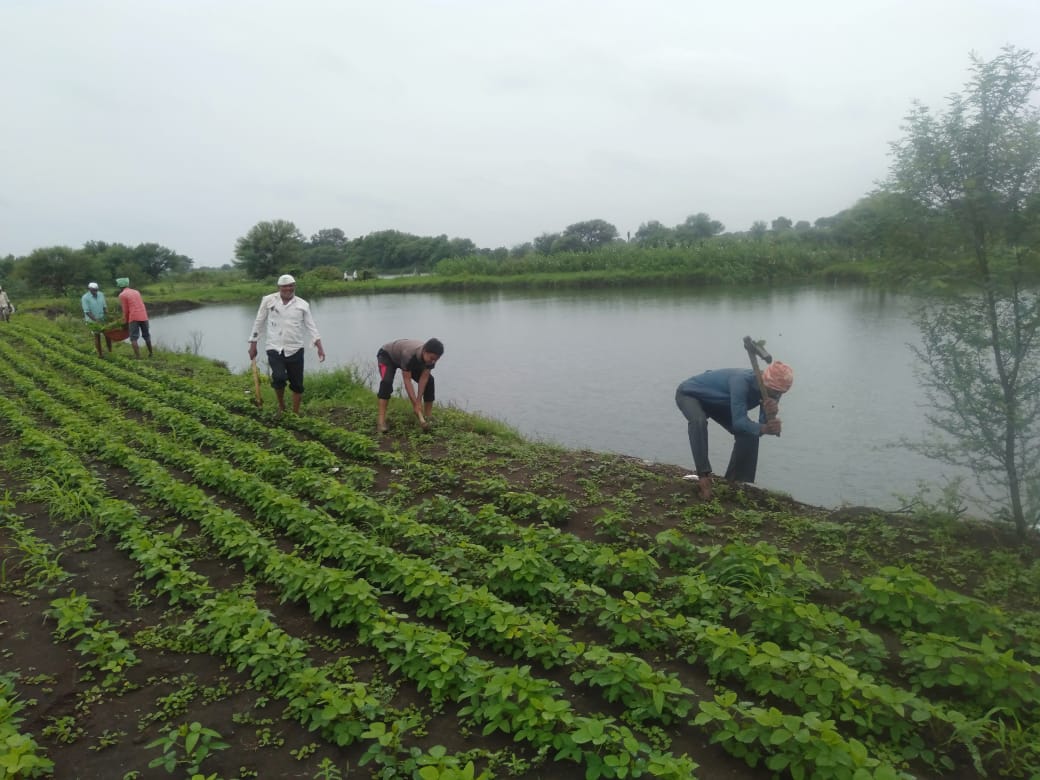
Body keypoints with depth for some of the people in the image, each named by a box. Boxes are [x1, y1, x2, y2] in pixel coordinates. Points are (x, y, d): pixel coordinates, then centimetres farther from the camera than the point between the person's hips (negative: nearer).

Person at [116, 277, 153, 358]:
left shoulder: (122, 295, 1)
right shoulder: (136, 292, 17)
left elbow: (125, 310, 0)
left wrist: (125, 321, 11)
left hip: (134, 318, -5)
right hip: (144, 316, 5)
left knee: (134, 338, -2)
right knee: (146, 335, 16)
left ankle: (137, 356, -10)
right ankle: (150, 353, 20)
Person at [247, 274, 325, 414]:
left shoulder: (302, 304, 3)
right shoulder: (268, 300, 1)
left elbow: (311, 326, 1)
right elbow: (258, 323, 8)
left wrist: (319, 346, -11)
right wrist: (253, 345, 7)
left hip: (295, 349, 2)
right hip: (274, 348, -1)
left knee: (297, 384, 4)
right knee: (279, 378, -21)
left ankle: (296, 413, 22)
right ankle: (281, 405, 6)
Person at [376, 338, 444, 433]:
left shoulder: (431, 356, -29)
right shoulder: (409, 354, -45)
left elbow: (424, 378, -22)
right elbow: (407, 380, -39)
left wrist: (419, 402, -25)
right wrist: (415, 405, -36)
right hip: (387, 356, -6)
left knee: (429, 381, -8)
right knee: (387, 382, -31)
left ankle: (427, 418, 1)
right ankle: (381, 421, -29)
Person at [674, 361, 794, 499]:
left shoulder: (771, 391, -17)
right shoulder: (742, 381, -40)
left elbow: (764, 425, -19)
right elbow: (739, 421, -43)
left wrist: (770, 415, -41)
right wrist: (763, 429, -60)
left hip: (716, 402, 7)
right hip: (690, 393, -7)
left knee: (749, 433, -6)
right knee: (698, 421, -39)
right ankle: (704, 476, -36)